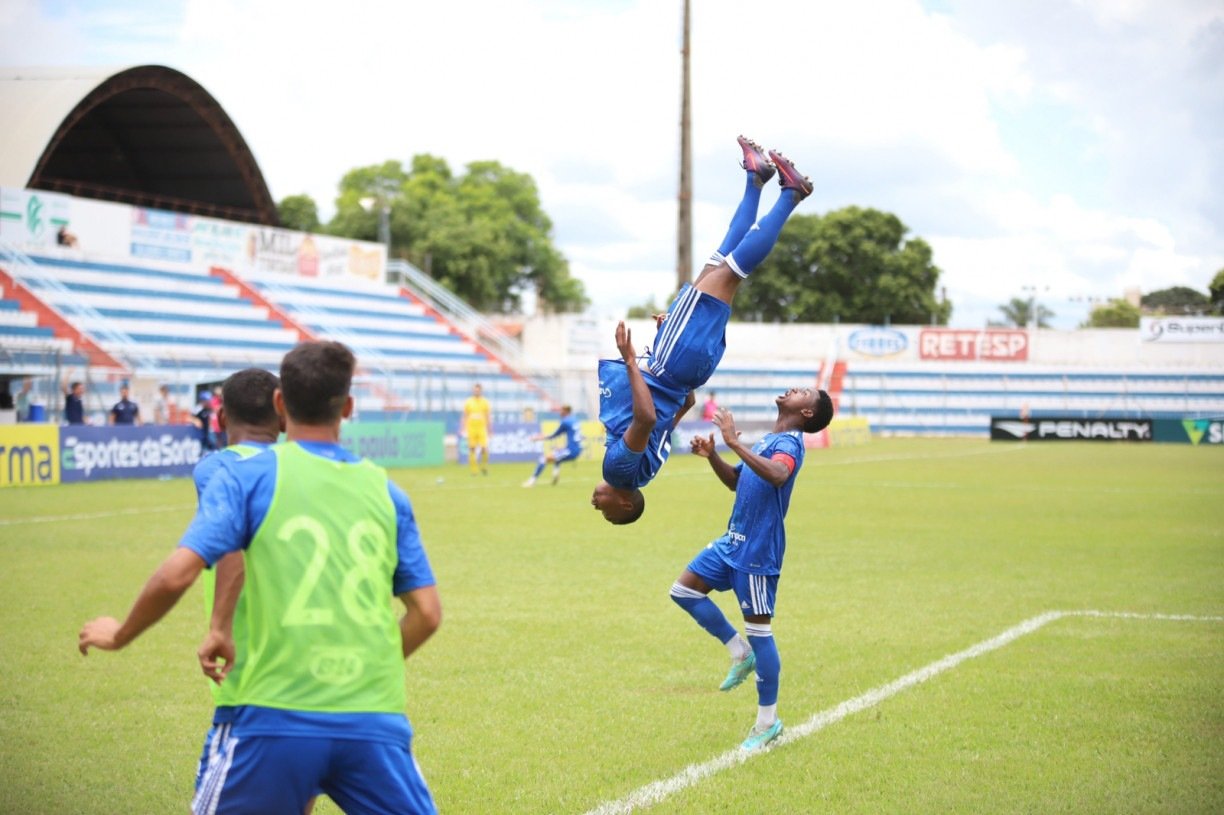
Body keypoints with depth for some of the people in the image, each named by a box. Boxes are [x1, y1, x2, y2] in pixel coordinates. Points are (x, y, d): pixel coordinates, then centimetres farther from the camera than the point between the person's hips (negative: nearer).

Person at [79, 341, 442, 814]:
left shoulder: (246, 476, 0)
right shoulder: (384, 489, 10)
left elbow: (174, 576, -8)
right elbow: (427, 614, 9)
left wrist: (119, 635, 10)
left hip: (278, 720, -2)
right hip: (376, 721, 2)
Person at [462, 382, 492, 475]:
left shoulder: (485, 402, 7)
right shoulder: (468, 402, 7)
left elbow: (488, 417, 9)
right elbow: (465, 416, 9)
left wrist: (490, 430, 6)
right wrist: (464, 429, 2)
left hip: (482, 428, -1)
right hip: (471, 428, 1)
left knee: (484, 448, -13)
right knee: (472, 449, 1)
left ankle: (484, 467, 9)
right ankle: (473, 470, 9)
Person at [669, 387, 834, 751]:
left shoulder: (788, 444, -14)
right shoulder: (767, 441, 15)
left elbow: (778, 475, -37)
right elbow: (736, 480, 27)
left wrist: (734, 442, -36)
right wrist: (711, 455, 9)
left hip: (757, 550, -9)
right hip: (734, 541, 9)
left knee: (758, 629, -3)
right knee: (684, 590, 7)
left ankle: (768, 721, 6)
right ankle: (741, 653, 16)